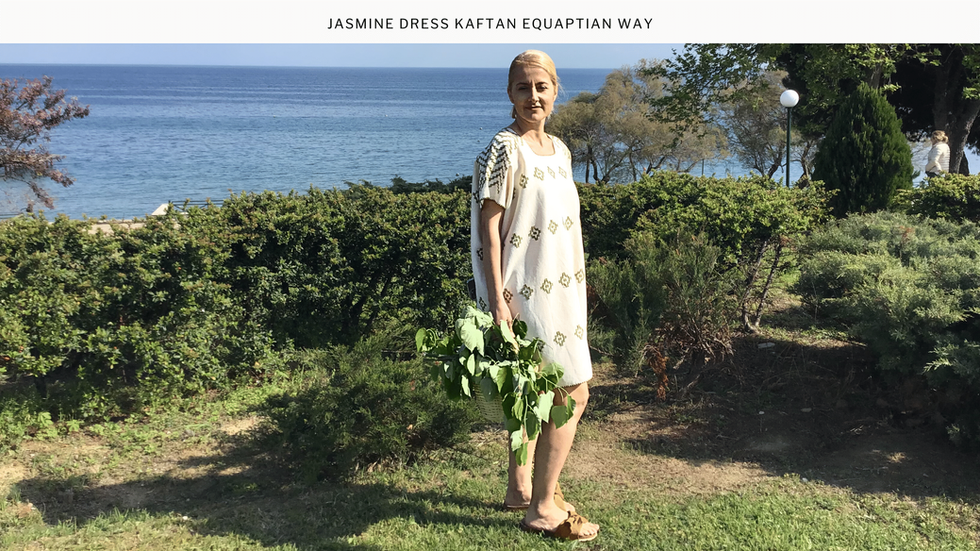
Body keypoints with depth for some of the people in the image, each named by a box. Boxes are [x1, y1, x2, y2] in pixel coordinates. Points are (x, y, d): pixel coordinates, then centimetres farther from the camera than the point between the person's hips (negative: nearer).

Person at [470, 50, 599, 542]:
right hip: (527, 292, -9)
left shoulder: (559, 150, 11)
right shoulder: (505, 150, -14)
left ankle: (520, 488, 31)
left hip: (557, 289, 9)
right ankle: (542, 508, 7)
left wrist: (578, 285, 18)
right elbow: (488, 228, -17)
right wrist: (497, 300, -21)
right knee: (572, 395, -6)